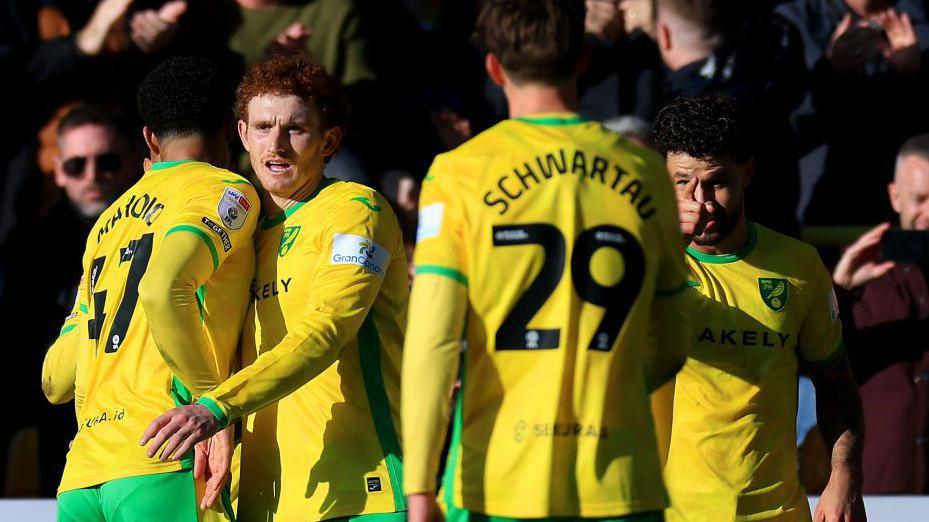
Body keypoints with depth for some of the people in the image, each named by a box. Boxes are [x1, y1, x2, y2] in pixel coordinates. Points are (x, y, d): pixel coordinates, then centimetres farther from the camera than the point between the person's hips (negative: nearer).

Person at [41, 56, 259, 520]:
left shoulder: (106, 224, 25)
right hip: (163, 467, -7)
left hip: (79, 481, 7)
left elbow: (56, 381, 25)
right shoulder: (225, 191, 4)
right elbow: (163, 289, -18)